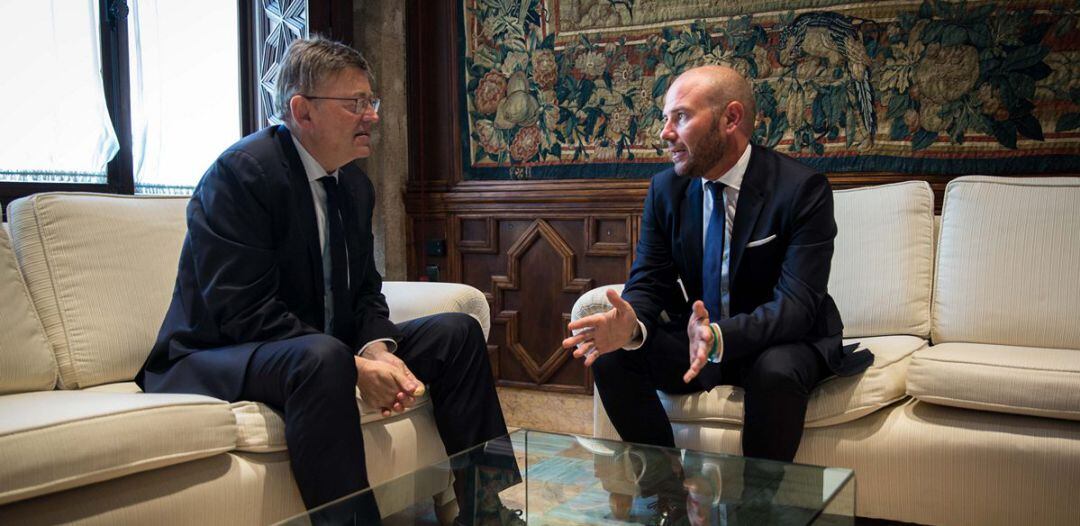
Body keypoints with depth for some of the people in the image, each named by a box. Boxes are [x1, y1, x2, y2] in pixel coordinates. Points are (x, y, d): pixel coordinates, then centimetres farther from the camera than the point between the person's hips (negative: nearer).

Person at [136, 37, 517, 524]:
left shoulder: (355, 184, 7)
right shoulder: (241, 171, -19)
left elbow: (364, 291, 9)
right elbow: (243, 311, -25)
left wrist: (378, 349, -14)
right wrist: (356, 367, -28)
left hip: (324, 348, 8)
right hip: (222, 356, -8)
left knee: (458, 332, 1)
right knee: (323, 357, -40)